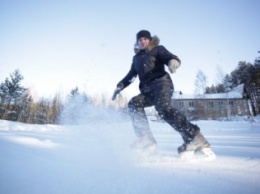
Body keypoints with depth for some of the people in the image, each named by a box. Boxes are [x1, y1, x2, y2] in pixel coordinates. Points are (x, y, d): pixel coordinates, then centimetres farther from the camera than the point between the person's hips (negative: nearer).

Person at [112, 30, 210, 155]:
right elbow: (130, 75, 32)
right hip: (147, 90, 5)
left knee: (163, 107, -33)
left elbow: (169, 57, -4)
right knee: (134, 103, -22)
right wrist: (119, 87, 22)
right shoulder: (136, 58, 28)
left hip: (161, 83, -5)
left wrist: (173, 61, -28)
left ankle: (194, 137, -30)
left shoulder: (157, 49, 13)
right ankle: (145, 138, -23)